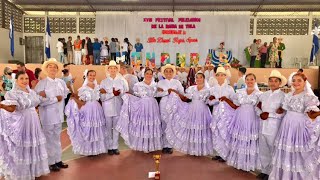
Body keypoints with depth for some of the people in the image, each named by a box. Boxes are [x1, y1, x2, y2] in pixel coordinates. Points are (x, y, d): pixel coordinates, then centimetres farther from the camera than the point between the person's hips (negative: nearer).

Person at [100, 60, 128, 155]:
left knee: (116, 127, 7)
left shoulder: (122, 81, 4)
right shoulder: (104, 82, 3)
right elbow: (102, 97, -5)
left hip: (118, 107, 1)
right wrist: (113, 94, -16)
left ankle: (115, 147, 19)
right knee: (108, 128, 5)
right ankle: (110, 147, 18)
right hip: (107, 108, 0)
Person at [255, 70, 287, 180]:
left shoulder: (283, 96, -7)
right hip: (263, 126, 5)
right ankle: (264, 170, 31)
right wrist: (260, 114, -6)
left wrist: (269, 115, -15)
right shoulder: (264, 94, 10)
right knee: (263, 150, 14)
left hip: (274, 127, -5)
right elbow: (257, 107, 13)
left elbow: (284, 113, -14)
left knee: (273, 150, 6)